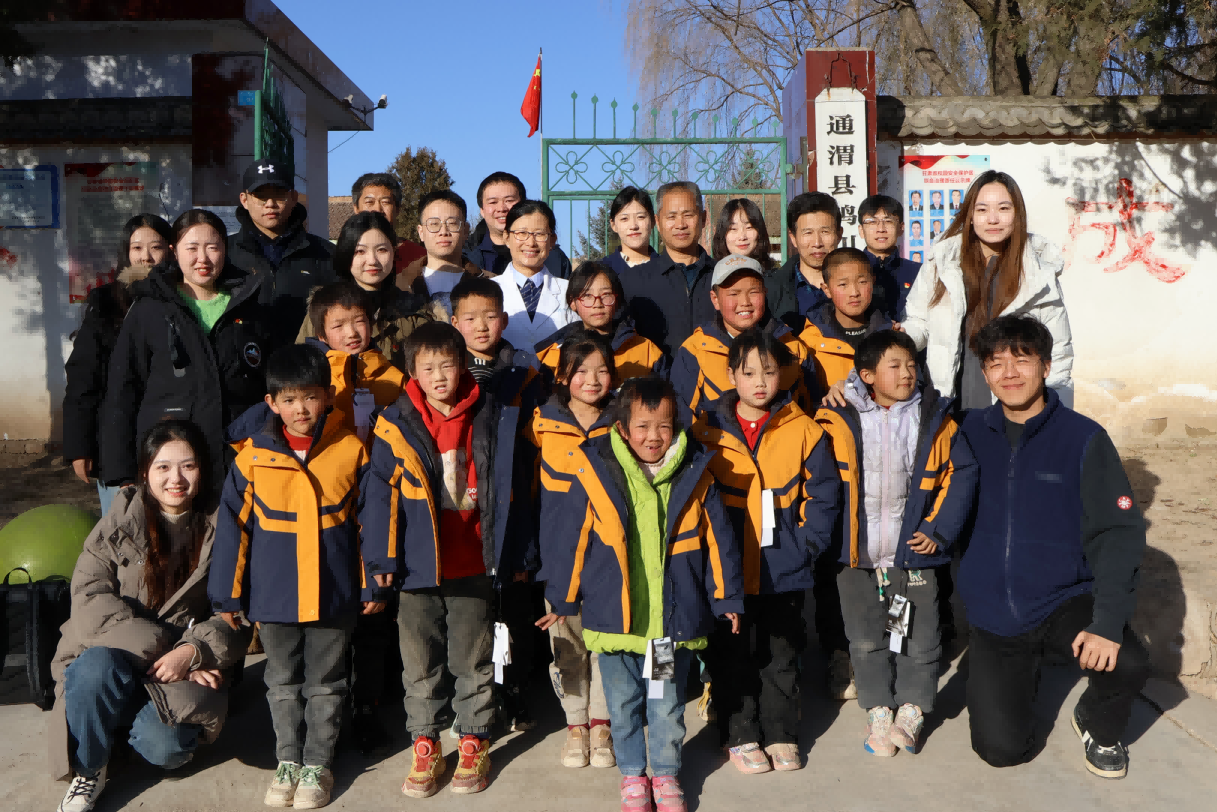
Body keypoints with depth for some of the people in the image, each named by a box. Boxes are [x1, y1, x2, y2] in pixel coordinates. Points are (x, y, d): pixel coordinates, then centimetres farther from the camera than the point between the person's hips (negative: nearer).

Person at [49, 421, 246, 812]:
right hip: (115, 652, 0)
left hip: (183, 666, 0)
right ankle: (87, 772, -7)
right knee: (97, 669, -36)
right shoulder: (121, 519, 0)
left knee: (165, 749, -27)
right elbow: (90, 596, -10)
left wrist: (192, 651, -23)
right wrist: (157, 648, -20)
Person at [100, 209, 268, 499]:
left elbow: (273, 388, 15)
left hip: (240, 464, 1)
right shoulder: (148, 311, 6)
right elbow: (122, 392, 5)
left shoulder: (251, 309, 11)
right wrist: (123, 474, -2)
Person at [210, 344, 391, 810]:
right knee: (283, 683, 17)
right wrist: (227, 594, 2)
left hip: (333, 594, -1)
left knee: (325, 684, 12)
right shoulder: (254, 456, -6)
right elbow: (232, 526, 0)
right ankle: (288, 761, 33)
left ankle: (318, 764, 28)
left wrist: (376, 583, 2)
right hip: (273, 595, 1)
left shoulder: (351, 450, -7)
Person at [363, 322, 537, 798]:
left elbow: (506, 492, 5)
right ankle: (425, 747, 28)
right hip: (417, 567, 0)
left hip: (473, 565, 0)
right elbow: (380, 496, 0)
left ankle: (474, 744, 27)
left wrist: (516, 553, 6)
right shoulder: (396, 427, -3)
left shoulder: (492, 421, 0)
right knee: (420, 664, 12)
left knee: (473, 661, 11)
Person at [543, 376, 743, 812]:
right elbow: (571, 540, 0)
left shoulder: (695, 474, -3)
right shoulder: (595, 473, -8)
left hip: (674, 617, 1)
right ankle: (632, 774, 36)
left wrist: (727, 597, 8)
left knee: (668, 706, 15)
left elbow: (718, 539, 5)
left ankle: (666, 773, 36)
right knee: (622, 704, 15)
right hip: (614, 616, 0)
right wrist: (562, 598, 5)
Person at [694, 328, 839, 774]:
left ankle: (781, 734, 28)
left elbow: (823, 494, 3)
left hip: (784, 570, 1)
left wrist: (807, 543, -5)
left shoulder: (802, 429, -2)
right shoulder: (707, 430, -3)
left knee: (782, 654, 13)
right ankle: (740, 736, 25)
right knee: (734, 656, 9)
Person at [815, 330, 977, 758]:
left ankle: (911, 710, 29)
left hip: (914, 553, 1)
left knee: (919, 640, 9)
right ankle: (878, 711, 27)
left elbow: (961, 474, 1)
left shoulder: (934, 420, -3)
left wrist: (938, 529, -5)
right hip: (855, 557, 0)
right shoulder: (840, 422, -6)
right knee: (866, 640, 10)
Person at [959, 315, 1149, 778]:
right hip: (991, 617, 1)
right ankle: (1019, 678, 30)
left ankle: (1098, 728, 8)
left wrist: (1108, 621, -25)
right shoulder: (972, 433, -2)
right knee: (1001, 750, -6)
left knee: (1128, 665, -29)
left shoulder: (1083, 439, -10)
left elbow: (1119, 532, -14)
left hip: (1065, 601, -1)